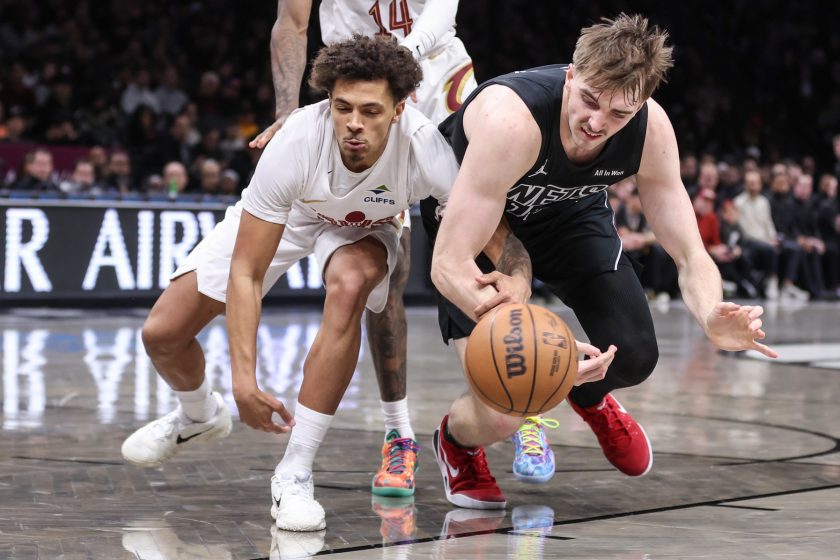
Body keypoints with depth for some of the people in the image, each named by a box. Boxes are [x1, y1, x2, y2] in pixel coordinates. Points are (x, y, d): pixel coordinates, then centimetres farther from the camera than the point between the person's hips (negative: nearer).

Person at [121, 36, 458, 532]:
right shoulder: (294, 145, -39)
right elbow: (245, 273, -32)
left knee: (349, 284, -37)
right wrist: (245, 379, -39)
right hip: (280, 214, 1)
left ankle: (295, 474, -25)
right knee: (162, 333, -5)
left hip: (363, 227, 0)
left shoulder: (424, 149, -39)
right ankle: (199, 416, 35)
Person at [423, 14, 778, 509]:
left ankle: (590, 395, 33)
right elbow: (448, 264, -42)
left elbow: (690, 255, -19)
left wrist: (712, 317, -44)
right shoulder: (511, 120, -41)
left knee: (634, 358, -7)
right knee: (501, 417, -18)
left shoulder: (651, 129, -26)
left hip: (568, 210, 5)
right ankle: (456, 443, 22)